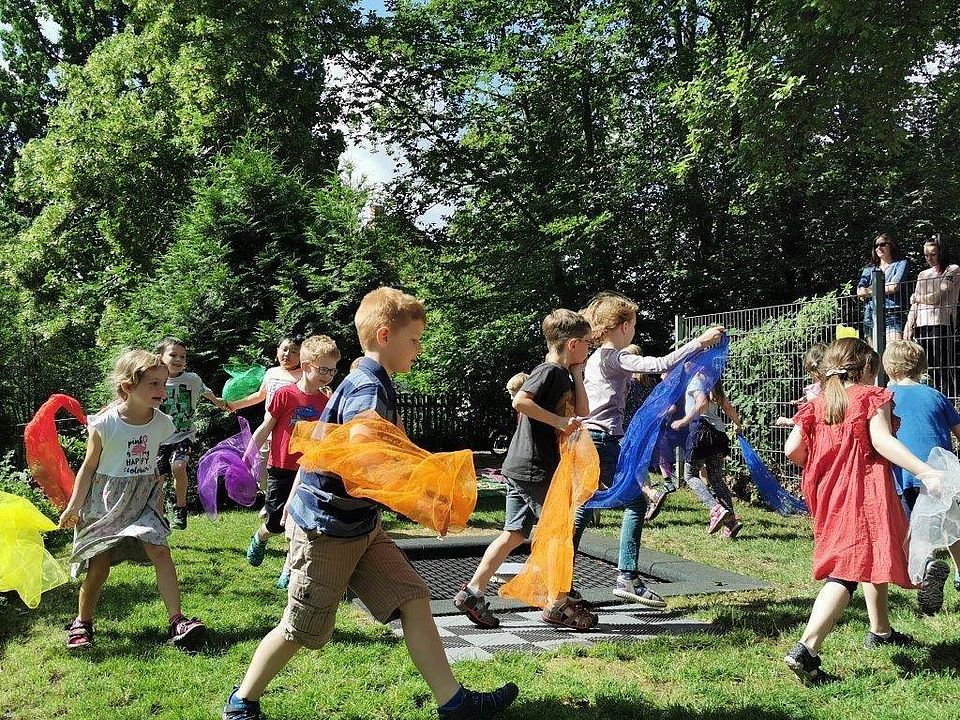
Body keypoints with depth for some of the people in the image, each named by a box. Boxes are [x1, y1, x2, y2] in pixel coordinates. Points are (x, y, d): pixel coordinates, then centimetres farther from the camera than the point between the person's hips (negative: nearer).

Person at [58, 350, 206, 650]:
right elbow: (89, 467, -4)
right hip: (105, 503, -2)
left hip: (143, 499, 3)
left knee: (159, 550, -16)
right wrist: (73, 507, -4)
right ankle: (82, 622, 25)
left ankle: (177, 618, -13)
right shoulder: (104, 425, -16)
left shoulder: (161, 423, -6)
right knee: (99, 566, 0)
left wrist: (158, 500, 13)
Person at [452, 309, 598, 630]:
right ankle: (560, 605, 12)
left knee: (514, 534, 11)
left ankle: (472, 592, 13)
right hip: (535, 469, -9)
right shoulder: (549, 371, -13)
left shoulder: (563, 375, 17)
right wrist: (559, 421, -22)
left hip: (519, 469, 9)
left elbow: (581, 412, 19)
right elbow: (520, 401, -27)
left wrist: (577, 373, 15)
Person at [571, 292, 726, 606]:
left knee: (582, 509, 12)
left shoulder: (595, 359, 17)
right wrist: (700, 342, -14)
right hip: (605, 440, -9)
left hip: (585, 438, 9)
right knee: (636, 502, -1)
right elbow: (661, 364, -18)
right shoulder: (617, 359, -9)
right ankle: (627, 578, -3)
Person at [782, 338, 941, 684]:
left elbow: (792, 449, 2)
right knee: (848, 571, -12)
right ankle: (806, 648, -27)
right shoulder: (871, 397, -1)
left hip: (830, 497, 7)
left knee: (872, 560, 26)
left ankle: (880, 631, 44)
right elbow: (882, 441, -17)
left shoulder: (817, 405, 11)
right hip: (865, 493, -7)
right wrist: (927, 473, -24)